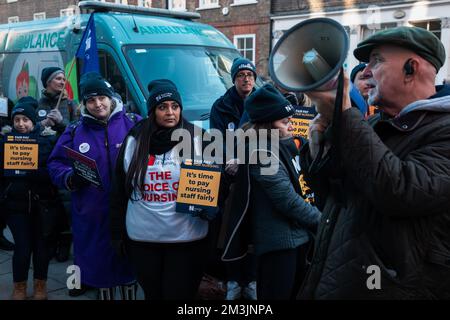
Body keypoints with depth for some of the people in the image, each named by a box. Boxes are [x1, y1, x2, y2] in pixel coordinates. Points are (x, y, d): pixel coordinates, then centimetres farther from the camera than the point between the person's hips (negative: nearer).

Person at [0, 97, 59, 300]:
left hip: (42, 203, 0)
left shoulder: (47, 140, -1)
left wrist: (31, 173, -18)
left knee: (41, 245, 9)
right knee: (22, 247, -1)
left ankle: (40, 285, 28)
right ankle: (19, 287, 20)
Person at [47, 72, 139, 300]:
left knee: (129, 259, 10)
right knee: (98, 261, 12)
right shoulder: (75, 131, 7)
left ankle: (129, 293, 32)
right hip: (92, 215, 2)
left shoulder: (133, 124, 1)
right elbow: (55, 164, 10)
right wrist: (71, 179, -9)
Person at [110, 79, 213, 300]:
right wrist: (118, 232, 8)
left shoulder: (197, 139, -5)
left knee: (180, 295, 7)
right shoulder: (134, 142, 1)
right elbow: (119, 191, 7)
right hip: (142, 238, 3)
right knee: (152, 295, 18)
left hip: (187, 238, -2)